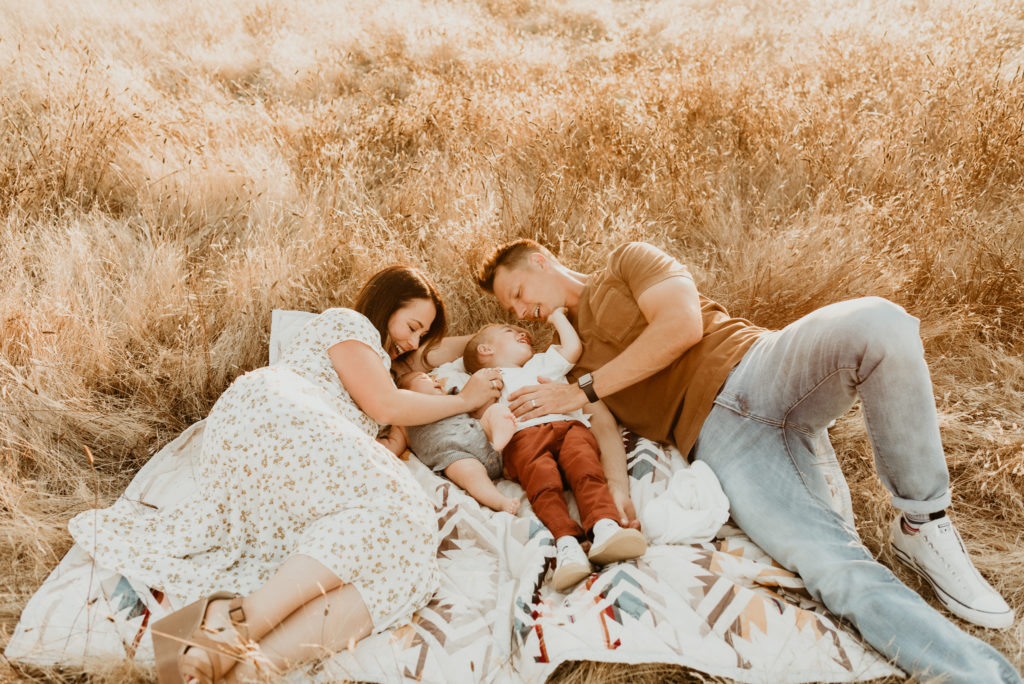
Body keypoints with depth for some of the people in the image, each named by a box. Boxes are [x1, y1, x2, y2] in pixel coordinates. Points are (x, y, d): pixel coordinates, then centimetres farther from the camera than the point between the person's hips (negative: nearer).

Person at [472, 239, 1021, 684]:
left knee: (879, 323, -34)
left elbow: (683, 324, -3)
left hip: (757, 367, -1)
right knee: (837, 572, -25)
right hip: (717, 439, 2)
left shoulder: (628, 262, 16)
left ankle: (923, 525, -18)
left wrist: (584, 389, -3)